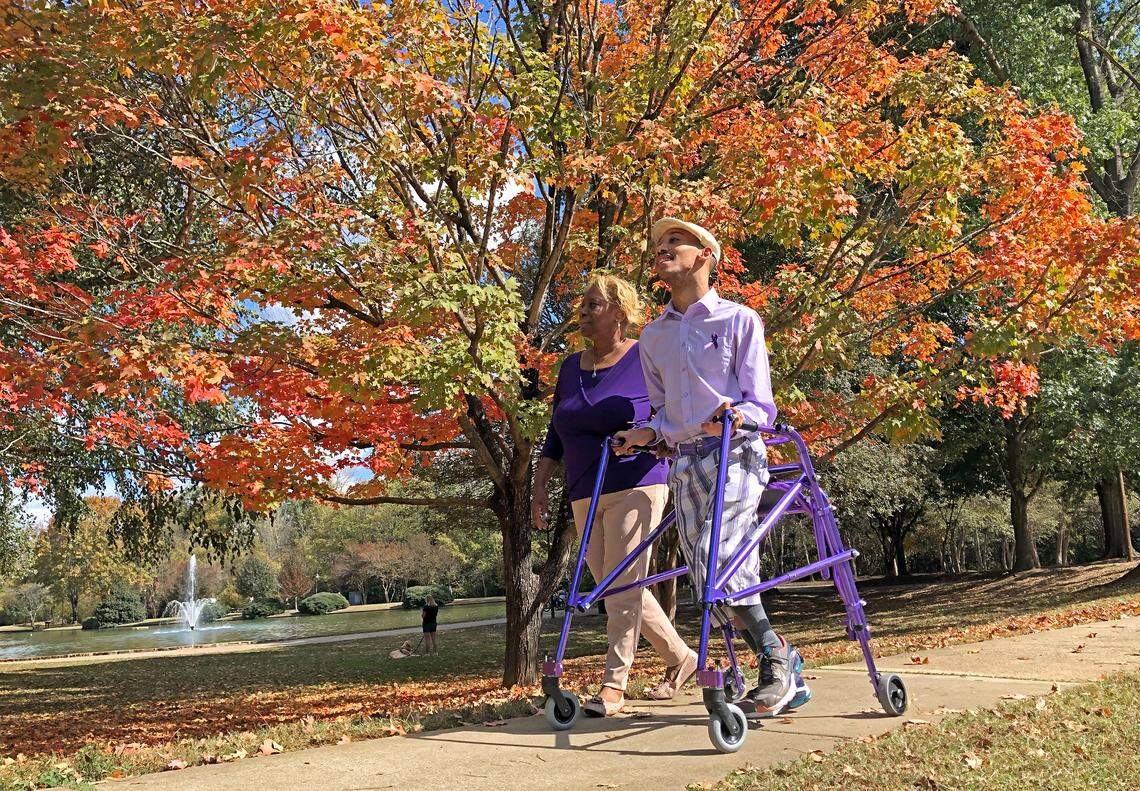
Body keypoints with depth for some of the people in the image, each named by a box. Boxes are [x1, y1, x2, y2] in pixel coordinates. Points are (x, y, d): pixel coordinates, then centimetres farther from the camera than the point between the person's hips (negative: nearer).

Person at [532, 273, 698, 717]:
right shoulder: (571, 368, 14)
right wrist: (539, 486, 12)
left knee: (622, 586, -9)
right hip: (585, 495, 6)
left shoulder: (647, 359, -2)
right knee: (616, 589, 10)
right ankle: (681, 658, 26)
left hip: (635, 486, -6)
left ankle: (613, 684, 0)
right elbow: (554, 436, 17)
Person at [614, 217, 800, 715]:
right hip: (684, 461, 5)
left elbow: (760, 404, -2)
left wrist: (739, 415, -24)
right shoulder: (653, 336, 17)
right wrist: (648, 432, 2)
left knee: (718, 559, -22)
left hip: (734, 452, -5)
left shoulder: (738, 319, 2)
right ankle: (782, 669, 16)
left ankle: (776, 658, -3)